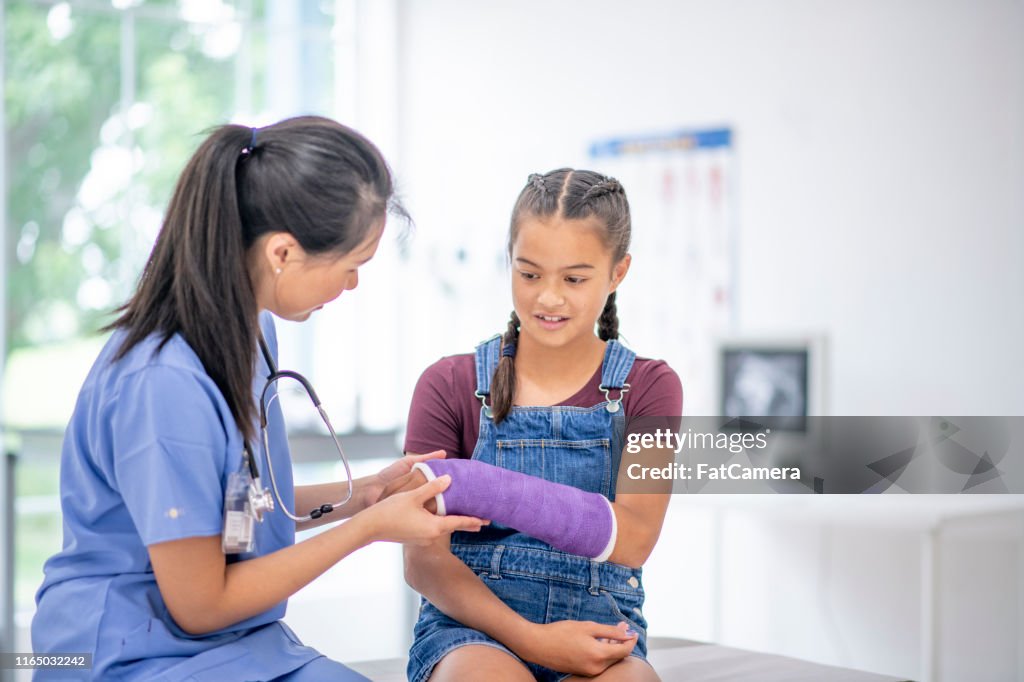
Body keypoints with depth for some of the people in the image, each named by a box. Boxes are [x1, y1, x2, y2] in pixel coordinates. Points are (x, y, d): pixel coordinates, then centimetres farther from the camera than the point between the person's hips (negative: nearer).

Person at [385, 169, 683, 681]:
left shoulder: (648, 388, 5)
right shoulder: (450, 386, 4)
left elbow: (632, 538, -12)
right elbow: (423, 562, -1)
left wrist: (467, 485, -23)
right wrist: (528, 638, -18)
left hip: (598, 631, 1)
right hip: (472, 626, 0)